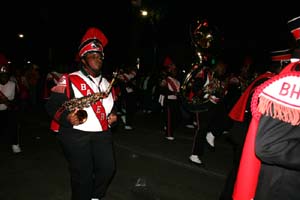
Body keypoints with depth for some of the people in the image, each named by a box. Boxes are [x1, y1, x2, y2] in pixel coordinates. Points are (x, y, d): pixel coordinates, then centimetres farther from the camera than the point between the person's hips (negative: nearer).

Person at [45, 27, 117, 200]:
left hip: (102, 133, 5)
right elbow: (52, 105, -6)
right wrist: (67, 117, -22)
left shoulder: (106, 83, 15)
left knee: (108, 168, 2)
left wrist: (113, 115, 6)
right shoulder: (69, 80, -3)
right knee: (82, 175, 3)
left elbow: (111, 106, 26)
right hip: (76, 134, -5)